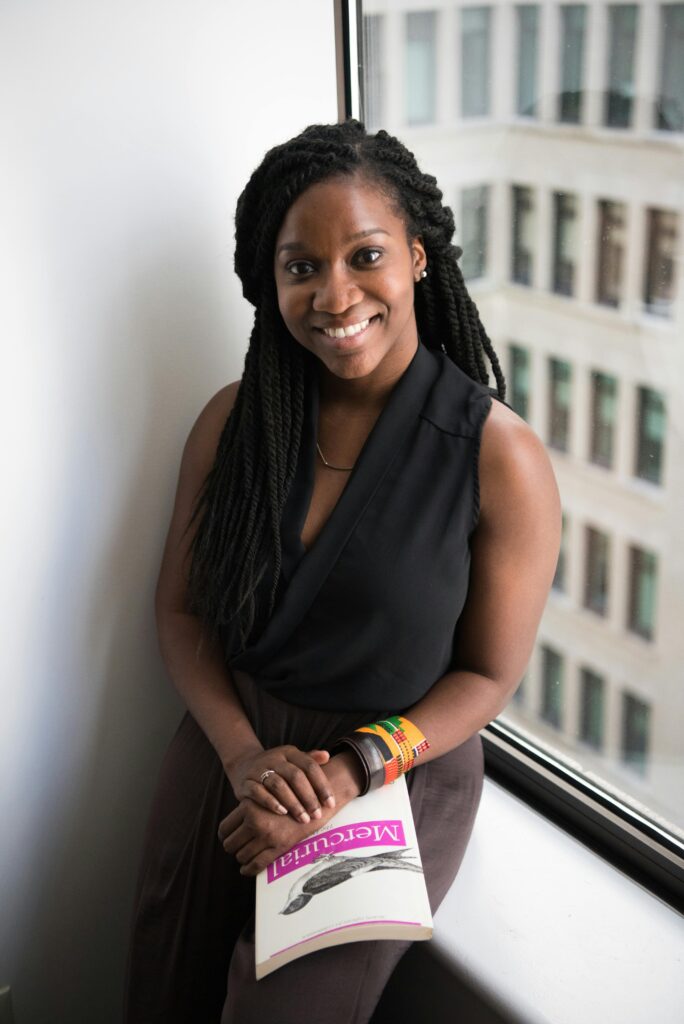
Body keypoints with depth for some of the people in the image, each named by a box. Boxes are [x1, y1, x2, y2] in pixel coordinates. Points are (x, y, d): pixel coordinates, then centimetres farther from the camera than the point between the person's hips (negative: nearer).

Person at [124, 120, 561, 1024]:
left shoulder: (501, 457, -15)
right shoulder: (233, 421, -4)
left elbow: (490, 674, -9)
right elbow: (181, 609, 2)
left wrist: (349, 772, -19)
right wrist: (242, 752, -14)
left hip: (402, 772, -3)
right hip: (230, 746, 4)